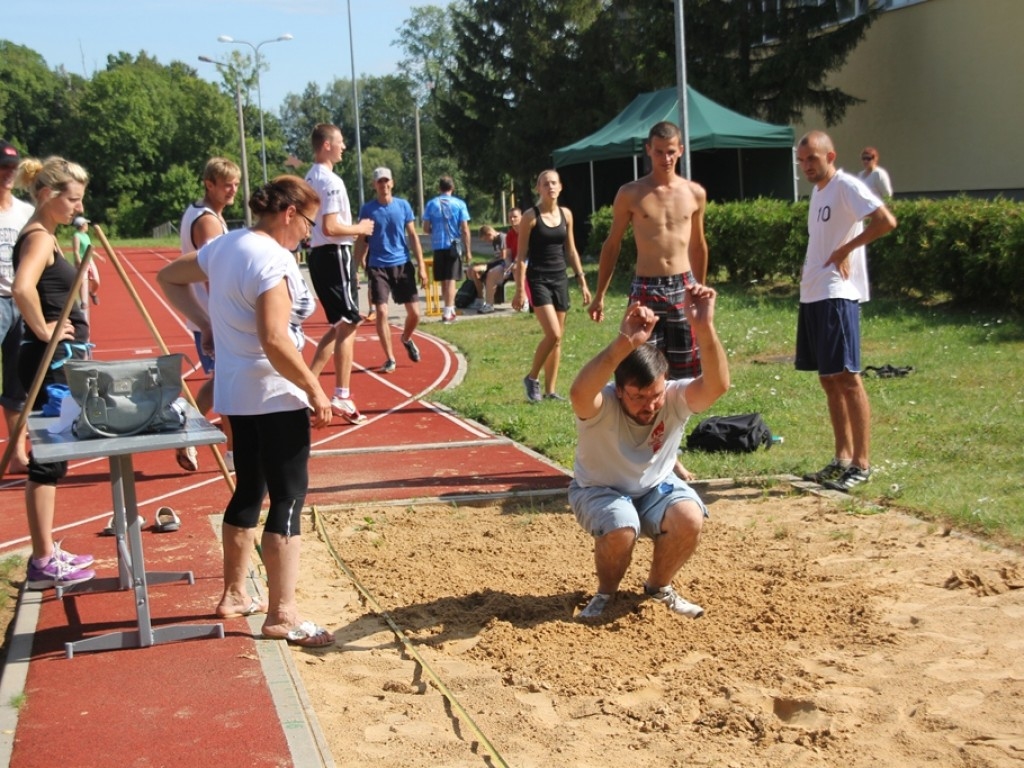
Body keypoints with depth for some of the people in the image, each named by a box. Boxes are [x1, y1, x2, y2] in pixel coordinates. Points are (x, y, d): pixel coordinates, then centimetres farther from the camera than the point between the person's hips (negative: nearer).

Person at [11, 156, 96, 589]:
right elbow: (22, 289, -33)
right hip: (51, 360, -10)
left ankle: (47, 553, 23)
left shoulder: (44, 236, 14)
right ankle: (44, 563, 3)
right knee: (47, 457, -4)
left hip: (59, 360, 10)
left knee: (51, 457, 14)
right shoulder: (38, 237, -15)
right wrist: (43, 331, -21)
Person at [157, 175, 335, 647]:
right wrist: (315, 390, -20)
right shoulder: (272, 259, -20)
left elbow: (169, 277, 21)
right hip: (274, 397, -9)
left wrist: (204, 324, 18)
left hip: (237, 393, 9)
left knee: (249, 492, 19)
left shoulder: (225, 245, 7)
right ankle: (282, 615, -1)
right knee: (288, 498, -4)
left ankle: (234, 595, 29)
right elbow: (274, 341, -28)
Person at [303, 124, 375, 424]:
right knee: (348, 325, -4)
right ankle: (342, 397, -1)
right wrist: (360, 228, -8)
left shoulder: (310, 179, 15)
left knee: (340, 326, 18)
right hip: (335, 255, -10)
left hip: (318, 254, 10)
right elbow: (330, 228, -22)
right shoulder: (331, 181, -16)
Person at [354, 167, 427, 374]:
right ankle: (390, 359, 4)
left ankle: (406, 339, 34)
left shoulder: (403, 206, 3)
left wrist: (421, 266, -2)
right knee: (382, 312, -9)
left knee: (414, 312, 2)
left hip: (403, 265, 2)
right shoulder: (367, 209, 0)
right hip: (378, 267, -1)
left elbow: (413, 236, 4)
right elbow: (362, 241, 5)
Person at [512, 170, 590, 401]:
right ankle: (532, 378, 4)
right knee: (553, 334, -16)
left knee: (558, 337, 6)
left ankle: (550, 390, 14)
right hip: (537, 279, -6)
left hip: (560, 278, 6)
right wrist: (520, 290, -12)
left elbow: (571, 251, 14)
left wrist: (582, 282, 10)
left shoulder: (566, 214, 7)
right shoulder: (531, 217, -7)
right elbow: (521, 256, -7)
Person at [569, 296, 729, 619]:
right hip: (599, 489, -3)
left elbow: (717, 386, -43)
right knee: (621, 529, -34)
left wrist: (704, 329, -59)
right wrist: (624, 343, -70)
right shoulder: (601, 405, -31)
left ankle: (659, 586, 4)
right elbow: (579, 393, -57)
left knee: (689, 518, -27)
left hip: (655, 486, 3)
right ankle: (606, 593, 0)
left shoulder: (674, 398, -23)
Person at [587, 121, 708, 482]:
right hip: (646, 289, -2)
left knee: (682, 375, 5)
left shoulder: (695, 194, 7)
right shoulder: (630, 194, 0)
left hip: (683, 288, 3)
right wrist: (599, 295, 5)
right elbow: (612, 244, 7)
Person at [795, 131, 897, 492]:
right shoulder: (818, 191, 17)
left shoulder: (846, 186, -10)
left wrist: (847, 249, -17)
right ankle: (842, 458, 18)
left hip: (836, 296, -9)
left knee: (846, 377, -7)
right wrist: (808, 269, 10)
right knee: (828, 380, 11)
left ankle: (862, 464, -2)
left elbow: (886, 221, -22)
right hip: (812, 295, 9)